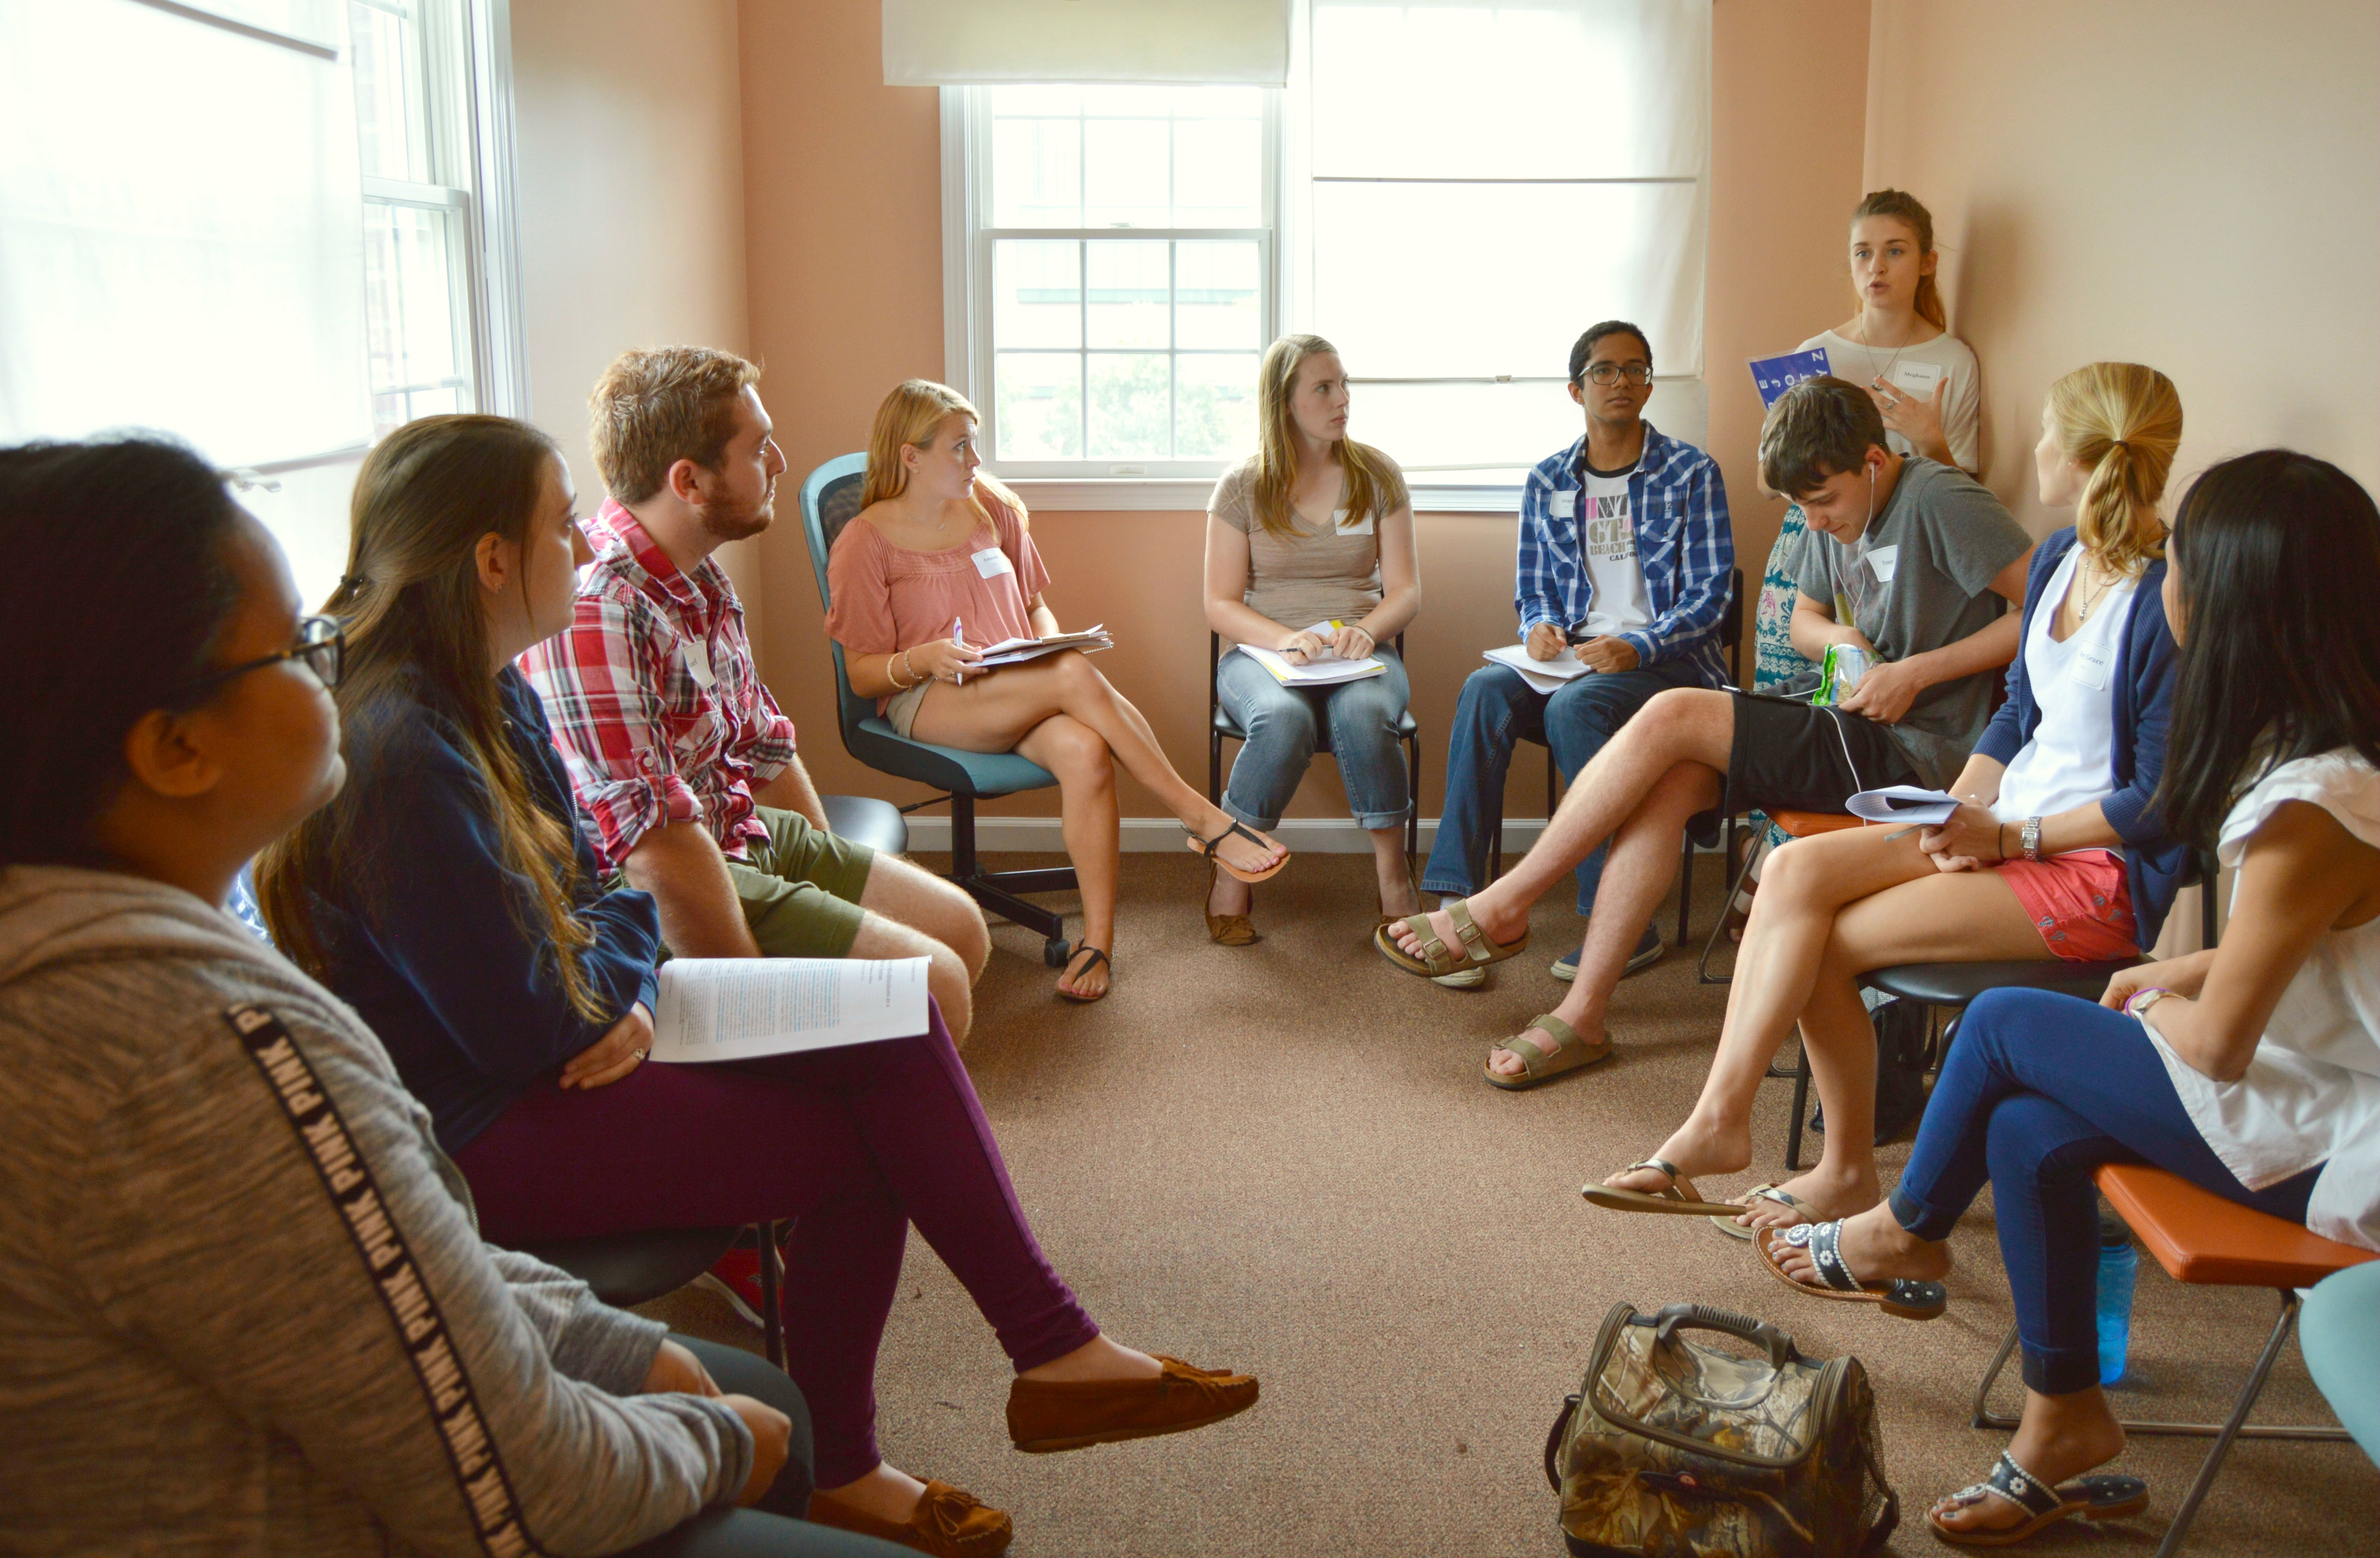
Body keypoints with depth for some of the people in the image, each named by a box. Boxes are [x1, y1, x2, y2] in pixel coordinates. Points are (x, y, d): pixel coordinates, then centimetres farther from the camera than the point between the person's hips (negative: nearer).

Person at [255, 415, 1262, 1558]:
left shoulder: (489, 690, 6)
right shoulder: (401, 749, -26)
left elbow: (584, 887, 12)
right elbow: (523, 1025, -25)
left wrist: (623, 989, -10)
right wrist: (614, 985, -3)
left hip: (559, 1041, 9)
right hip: (474, 1131, -9)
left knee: (887, 1035, -6)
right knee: (858, 1144, -11)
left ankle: (1055, 1353, 0)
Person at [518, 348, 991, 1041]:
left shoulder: (700, 577, 6)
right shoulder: (592, 612, -27)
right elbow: (659, 850, -29)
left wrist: (833, 876, 14)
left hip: (746, 830, 10)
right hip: (652, 898, -10)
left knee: (962, 930, 11)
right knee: (934, 991, -16)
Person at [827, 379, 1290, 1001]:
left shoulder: (992, 507, 13)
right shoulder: (865, 542, -1)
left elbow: (1034, 605, 22)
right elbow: (862, 673, -1)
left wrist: (1052, 643, -1)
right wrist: (924, 658, -22)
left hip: (1024, 688, 5)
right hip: (928, 702, -4)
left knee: (1085, 752, -33)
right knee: (1076, 676, -33)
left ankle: (1099, 939, -31)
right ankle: (1203, 819, -26)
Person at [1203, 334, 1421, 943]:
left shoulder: (1378, 475, 9)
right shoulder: (1242, 486, 4)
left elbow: (1405, 590, 7)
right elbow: (1220, 605, 2)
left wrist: (1365, 630, -16)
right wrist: (1285, 639, -18)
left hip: (1361, 649, 1)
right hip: (1261, 650, -1)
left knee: (1364, 714, -36)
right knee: (1283, 720, -37)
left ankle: (1394, 882, -21)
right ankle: (1231, 872, -16)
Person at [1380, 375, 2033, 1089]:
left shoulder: (1939, 501, -13)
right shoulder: (1838, 516, 13)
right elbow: (1804, 617, 26)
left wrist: (1915, 672, -19)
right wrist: (1839, 636, 1)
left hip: (1913, 755, -9)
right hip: (1858, 735, 9)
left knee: (1671, 716, -18)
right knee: (1669, 780, -14)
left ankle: (1501, 909, -8)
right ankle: (1581, 1016, -12)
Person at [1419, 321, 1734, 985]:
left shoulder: (1692, 474, 4)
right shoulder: (1548, 481, 15)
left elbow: (1708, 595, -2)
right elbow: (1532, 590, 19)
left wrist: (1637, 647, -19)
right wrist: (1540, 627, -6)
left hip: (1665, 660, -3)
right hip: (1572, 656, 4)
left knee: (1573, 706, -35)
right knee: (1485, 689, -29)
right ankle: (1457, 902, -34)